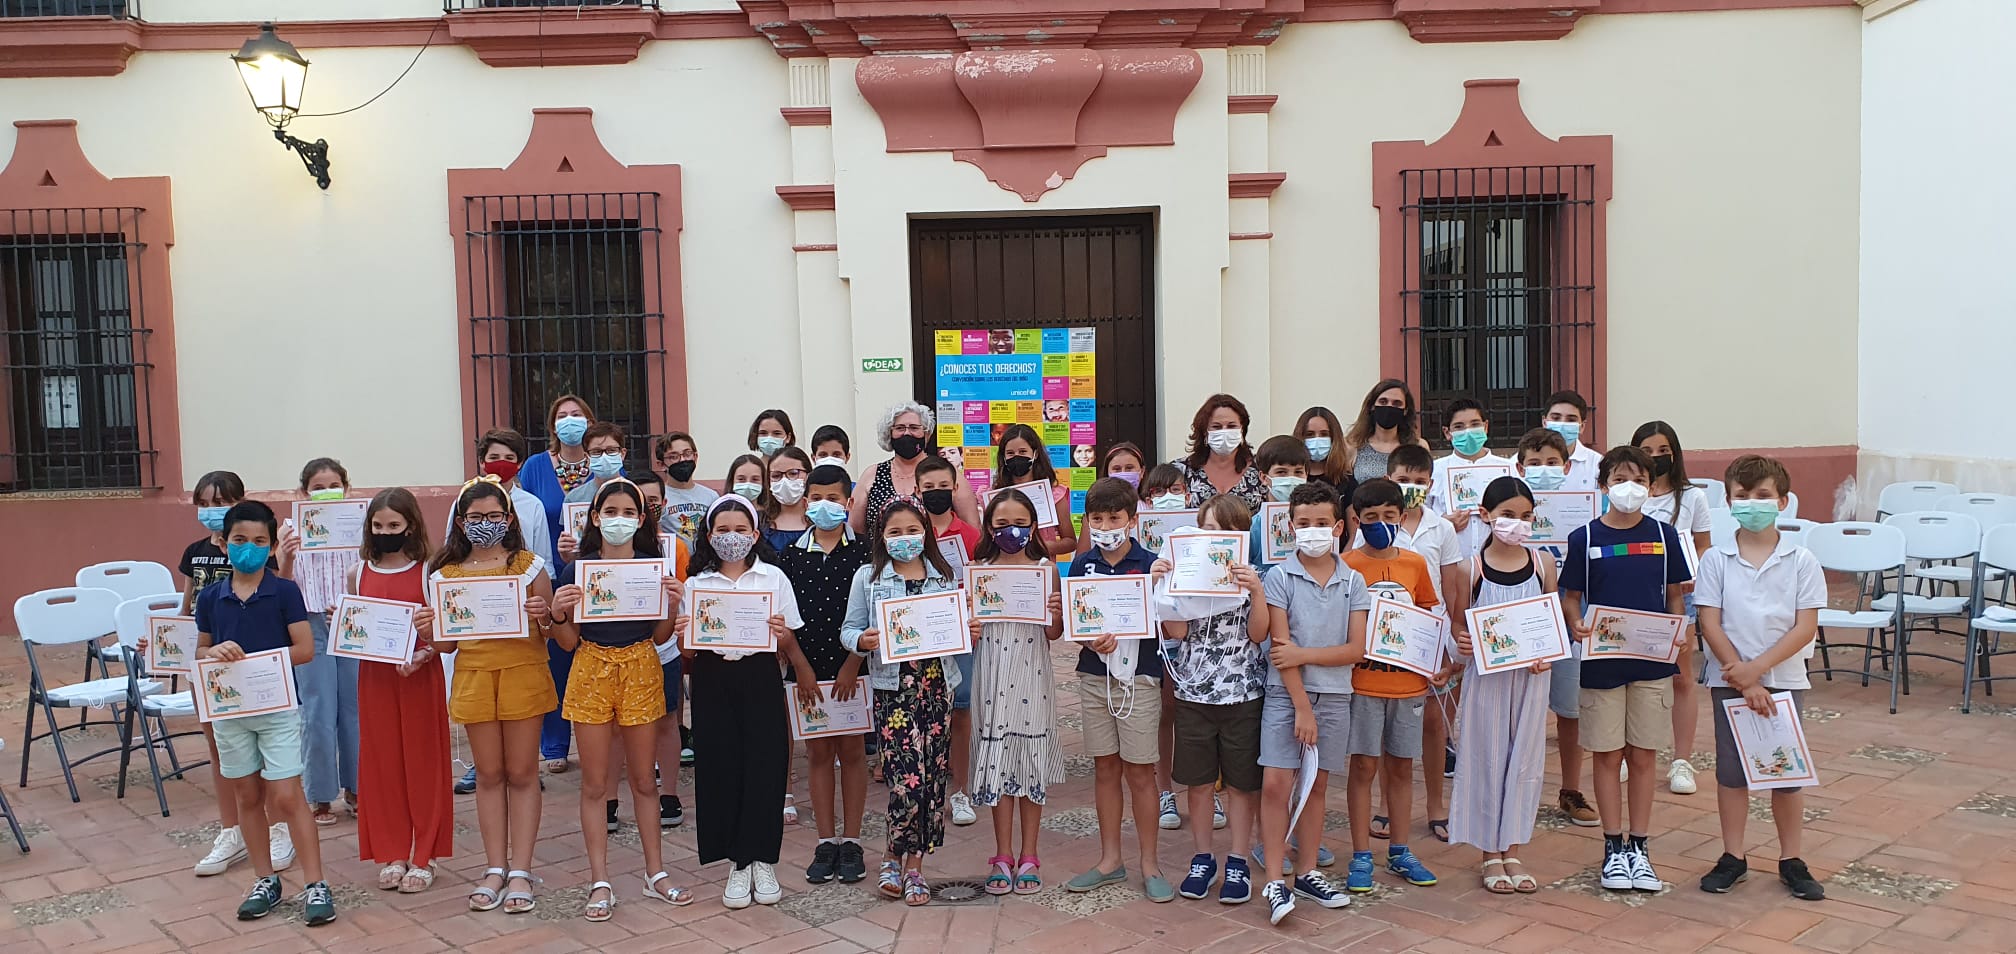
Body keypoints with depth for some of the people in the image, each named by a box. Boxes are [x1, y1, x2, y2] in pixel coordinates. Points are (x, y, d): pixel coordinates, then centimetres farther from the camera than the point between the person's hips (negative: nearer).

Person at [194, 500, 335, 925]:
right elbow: (200, 651, 10)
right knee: (247, 797, 12)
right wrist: (217, 652, -12)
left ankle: (316, 885, -1)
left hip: (278, 706, -4)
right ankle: (266, 882, 25)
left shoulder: (284, 591, -7)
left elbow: (304, 649, -9)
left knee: (287, 797, -6)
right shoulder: (210, 597, 2)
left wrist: (256, 659, -18)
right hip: (229, 709, 4)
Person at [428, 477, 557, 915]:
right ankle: (495, 868, 18)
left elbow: (548, 633, 0)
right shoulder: (446, 574, 5)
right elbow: (449, 643, 10)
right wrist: (428, 632, -11)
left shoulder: (529, 565, -2)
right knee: (489, 773, 9)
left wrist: (542, 618, -21)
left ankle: (520, 870, 10)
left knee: (521, 772, 3)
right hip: (474, 677, 2)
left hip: (524, 673, -2)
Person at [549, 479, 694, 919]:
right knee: (594, 783, 3)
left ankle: (655, 873, 20)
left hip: (641, 672, 1)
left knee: (644, 780, 9)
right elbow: (569, 642, 2)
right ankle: (600, 882, 11)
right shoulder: (575, 571, -3)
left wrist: (672, 604, -12)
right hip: (592, 672, -1)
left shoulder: (655, 567, 1)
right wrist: (558, 614, -17)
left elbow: (660, 637, 6)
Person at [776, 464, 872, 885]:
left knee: (851, 750, 4)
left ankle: (851, 842, 13)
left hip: (853, 667, -2)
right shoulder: (790, 555, 5)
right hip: (808, 667, 2)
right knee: (817, 752, 7)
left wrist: (853, 662, -11)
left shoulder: (863, 551, -1)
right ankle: (826, 842, 15)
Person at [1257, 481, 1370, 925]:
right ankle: (1275, 882, -2)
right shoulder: (1279, 578, -4)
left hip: (1334, 696, 3)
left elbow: (1356, 649, -3)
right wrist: (1301, 705, -14)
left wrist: (1304, 655, -15)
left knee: (1316, 785, 12)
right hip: (1285, 693, -3)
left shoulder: (1353, 582, 3)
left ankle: (1307, 872, 23)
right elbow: (1280, 647, -9)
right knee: (1275, 784, -9)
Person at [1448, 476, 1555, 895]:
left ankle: (1512, 851, 20)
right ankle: (1491, 854, 17)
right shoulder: (1472, 568, -5)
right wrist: (1460, 652, -19)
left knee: (1525, 759, 7)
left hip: (1531, 676, 2)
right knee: (1488, 759, 5)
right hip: (1486, 675, -2)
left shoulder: (1542, 563, 1)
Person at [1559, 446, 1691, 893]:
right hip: (1602, 662, -1)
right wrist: (1576, 625, -19)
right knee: (1607, 754, 6)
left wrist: (1677, 632, -10)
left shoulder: (1663, 535, 1)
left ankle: (1639, 847, 20)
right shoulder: (1585, 538, -3)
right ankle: (1614, 847, 18)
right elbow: (1570, 596, 1)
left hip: (1652, 660, 1)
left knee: (1643, 755, 8)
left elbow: (1674, 596, 7)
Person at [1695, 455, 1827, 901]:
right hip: (1729, 680, 0)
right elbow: (1710, 625, -7)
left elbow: (1806, 627, -8)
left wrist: (1758, 667, -17)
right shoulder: (1716, 560, -4)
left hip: (1784, 680, 0)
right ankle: (1733, 857, 19)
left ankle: (1791, 860, 20)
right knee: (1731, 770, 8)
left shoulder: (1801, 562, -4)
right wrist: (1743, 680, -13)